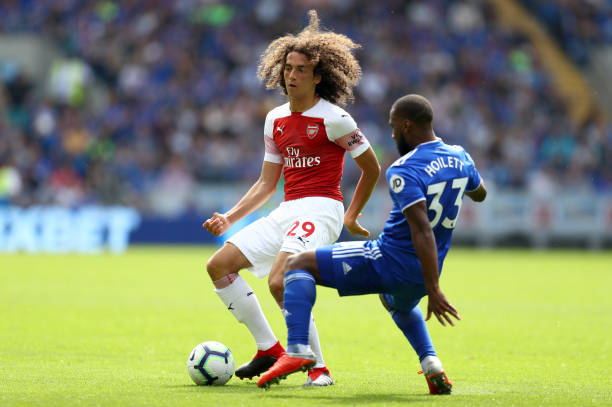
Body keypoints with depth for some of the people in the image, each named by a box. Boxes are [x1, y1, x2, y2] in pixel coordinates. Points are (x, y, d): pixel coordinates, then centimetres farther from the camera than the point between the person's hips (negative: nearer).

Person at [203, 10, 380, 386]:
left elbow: (372, 168, 1)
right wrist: (230, 218, 7)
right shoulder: (276, 120, 13)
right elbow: (267, 183, 18)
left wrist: (351, 217, 5)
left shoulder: (333, 119, -8)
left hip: (321, 210, -8)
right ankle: (270, 350, 5)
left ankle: (319, 367, -14)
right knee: (219, 265, 1)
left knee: (280, 281, -28)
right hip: (287, 211, 8)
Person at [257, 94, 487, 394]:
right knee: (399, 305, 42)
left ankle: (297, 350, -15)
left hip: (389, 262, -7)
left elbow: (422, 231, -29)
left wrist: (433, 291, -31)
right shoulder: (460, 158, 3)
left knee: (298, 265, 2)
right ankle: (431, 364, 19)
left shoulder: (403, 171, -20)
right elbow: (480, 194, 25)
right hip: (420, 277, 7)